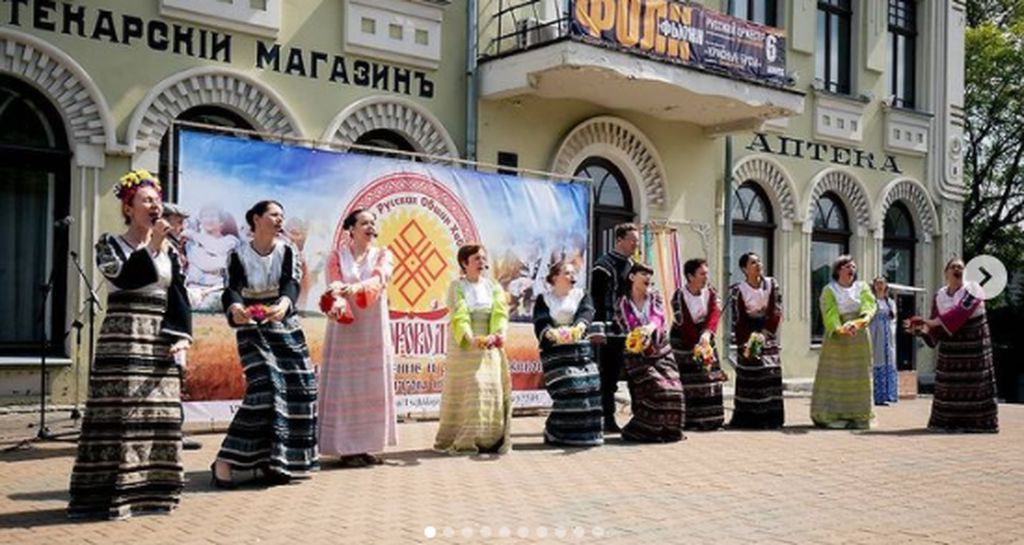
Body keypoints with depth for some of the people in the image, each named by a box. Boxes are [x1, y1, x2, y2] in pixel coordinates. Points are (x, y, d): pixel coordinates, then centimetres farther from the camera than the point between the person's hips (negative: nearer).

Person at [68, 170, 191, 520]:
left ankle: (153, 488, 13)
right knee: (120, 413, -8)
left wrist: (182, 336, -4)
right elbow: (126, 277, -17)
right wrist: (152, 245, -14)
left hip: (161, 341, 5)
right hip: (123, 340, -5)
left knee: (159, 414, 4)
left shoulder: (169, 250, 14)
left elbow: (179, 297, 9)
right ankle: (111, 492, -4)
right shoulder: (110, 244, 3)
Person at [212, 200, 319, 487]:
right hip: (253, 330, -4)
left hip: (286, 328, 4)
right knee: (265, 388, -20)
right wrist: (235, 308, -47)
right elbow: (231, 289, -22)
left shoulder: (287, 251, -2)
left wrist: (283, 304, -43)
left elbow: (291, 283, -19)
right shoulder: (239, 254, -8)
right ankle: (224, 461, -17)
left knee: (300, 389, 0)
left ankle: (279, 460, 15)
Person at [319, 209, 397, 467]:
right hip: (345, 328, -2)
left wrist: (356, 287, -33)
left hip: (374, 330, 3)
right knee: (345, 385, -5)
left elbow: (379, 279, -12)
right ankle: (345, 449, -1)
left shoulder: (382, 254, 9)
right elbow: (335, 284, -10)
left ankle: (364, 446, 10)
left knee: (372, 386, 3)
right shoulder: (337, 255, 5)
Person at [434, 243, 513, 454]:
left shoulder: (494, 287, 10)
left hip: (491, 349, 3)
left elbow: (500, 314, -5)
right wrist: (471, 338, -31)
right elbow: (459, 316, -13)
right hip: (464, 348, -3)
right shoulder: (457, 287, 0)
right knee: (467, 392, -5)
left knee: (493, 391, 1)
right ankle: (462, 441, -1)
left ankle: (492, 439, 8)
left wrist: (497, 334, -25)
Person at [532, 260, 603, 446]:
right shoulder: (543, 299, 9)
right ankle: (558, 433, -2)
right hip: (554, 351, -3)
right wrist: (552, 333, -31)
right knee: (566, 388, -16)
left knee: (589, 386, -11)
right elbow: (541, 324, -7)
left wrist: (578, 328, -30)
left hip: (580, 349, 3)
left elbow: (586, 314, -7)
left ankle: (586, 431, 2)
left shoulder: (582, 295, 15)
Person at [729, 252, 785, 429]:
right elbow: (738, 319, -5)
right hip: (747, 333, -2)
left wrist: (764, 334, -14)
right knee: (748, 376, -4)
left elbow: (776, 312, -3)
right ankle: (746, 419, -1)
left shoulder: (772, 285, 1)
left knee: (771, 373, -4)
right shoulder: (738, 290, -4)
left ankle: (770, 418, -2)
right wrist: (745, 344, -13)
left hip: (768, 331, 2)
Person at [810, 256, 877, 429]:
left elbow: (869, 305, -10)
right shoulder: (829, 290, 0)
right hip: (837, 338, -3)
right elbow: (830, 312, -16)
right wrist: (839, 328, -35)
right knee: (834, 377, -5)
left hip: (859, 339, 3)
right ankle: (832, 415, -4)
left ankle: (857, 416, 8)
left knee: (858, 378, 4)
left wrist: (862, 320, -33)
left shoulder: (862, 288, 9)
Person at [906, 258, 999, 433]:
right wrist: (920, 329, -17)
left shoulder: (973, 290, -10)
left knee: (975, 385, -2)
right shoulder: (939, 296, 4)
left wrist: (930, 322, -30)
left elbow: (961, 311, -26)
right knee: (948, 386, 4)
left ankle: (979, 422, 5)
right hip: (950, 349, 4)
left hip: (974, 348, -4)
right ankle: (947, 422, 11)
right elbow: (935, 325, 4)